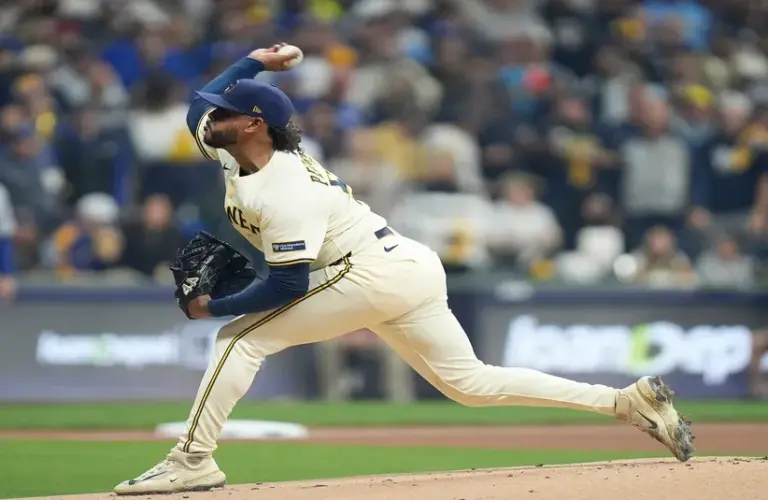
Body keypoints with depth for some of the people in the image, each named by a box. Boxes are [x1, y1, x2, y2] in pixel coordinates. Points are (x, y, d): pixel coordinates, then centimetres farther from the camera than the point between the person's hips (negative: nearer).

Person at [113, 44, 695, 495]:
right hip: (413, 269, 10)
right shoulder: (238, 152, 8)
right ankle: (630, 401, 3)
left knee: (243, 336, -9)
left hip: (375, 273, -10)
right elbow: (199, 107, 26)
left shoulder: (284, 192, -19)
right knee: (471, 383, 9)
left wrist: (214, 306, -13)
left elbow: (287, 287, -22)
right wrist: (252, 63, 13)